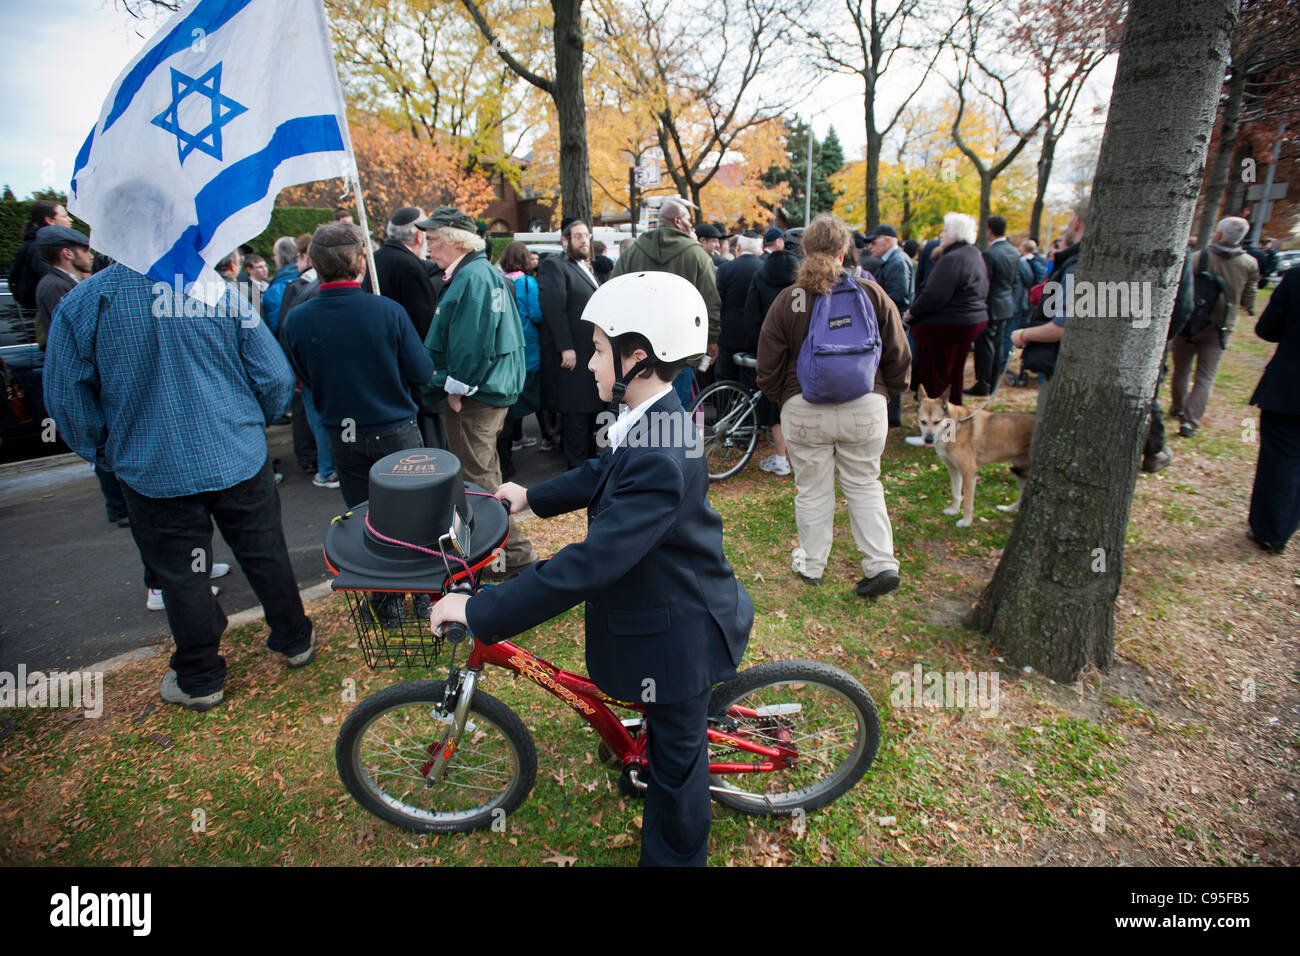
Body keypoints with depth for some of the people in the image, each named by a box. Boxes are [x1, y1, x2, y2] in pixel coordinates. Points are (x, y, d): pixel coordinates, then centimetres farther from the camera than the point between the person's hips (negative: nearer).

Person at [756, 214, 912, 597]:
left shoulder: (788, 300, -5)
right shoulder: (872, 293, -1)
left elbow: (769, 367, -1)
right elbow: (898, 355, 5)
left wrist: (779, 396, 18)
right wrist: (889, 389, 23)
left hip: (804, 410, -1)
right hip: (865, 408, 1)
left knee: (813, 490, 12)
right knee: (864, 485, 16)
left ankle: (811, 565, 26)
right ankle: (882, 564, 14)